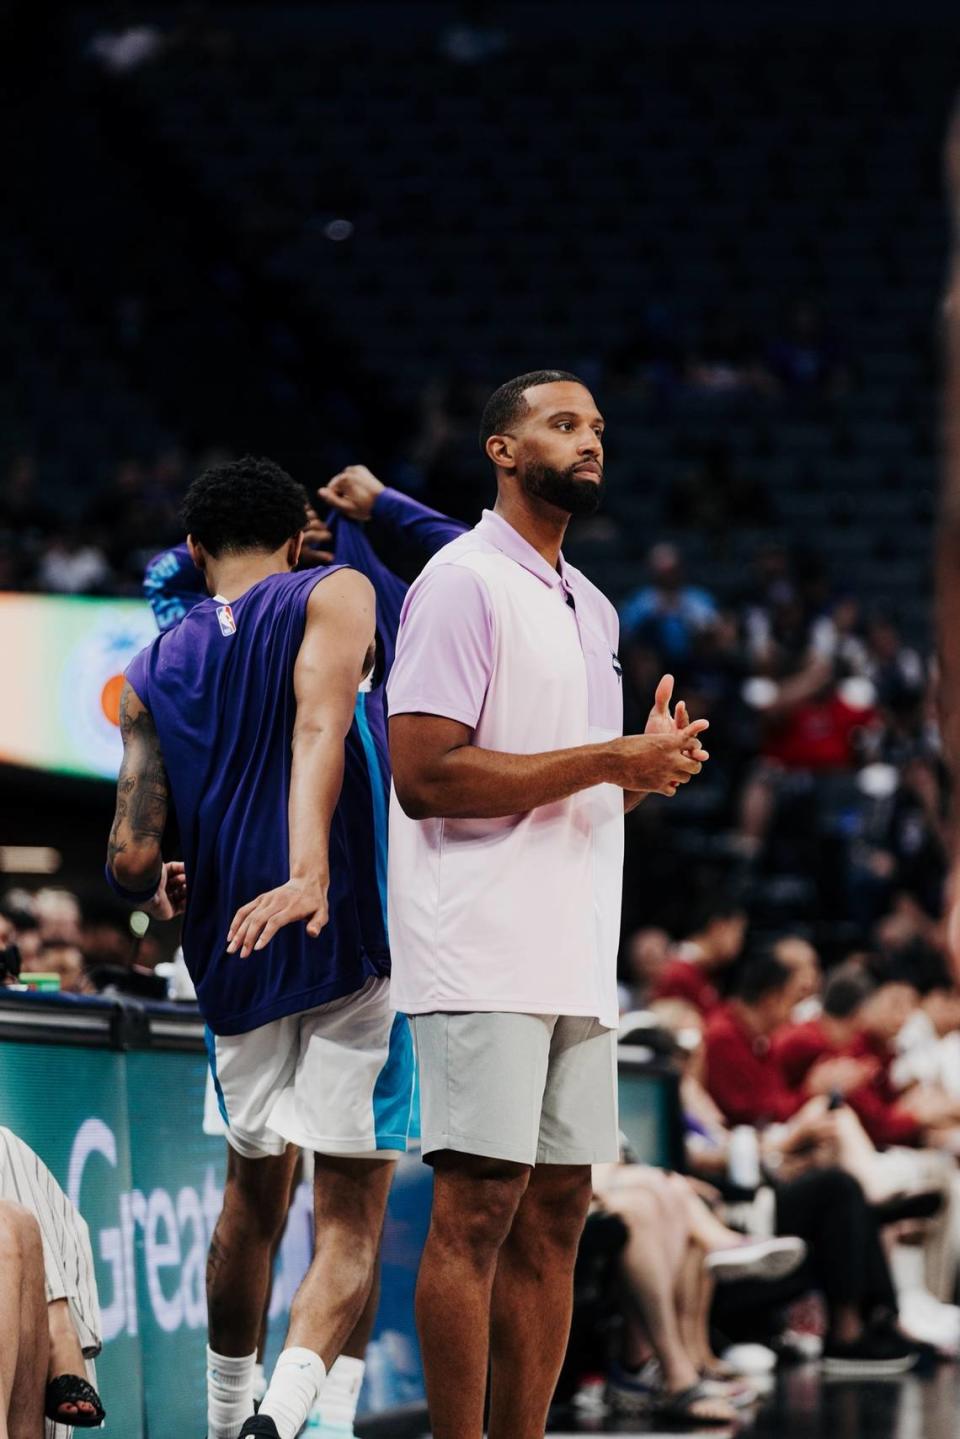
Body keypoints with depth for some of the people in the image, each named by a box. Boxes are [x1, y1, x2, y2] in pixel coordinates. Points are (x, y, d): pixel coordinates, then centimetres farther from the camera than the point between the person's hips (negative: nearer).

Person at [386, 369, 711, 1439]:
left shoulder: (591, 608, 21)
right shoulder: (463, 583, -7)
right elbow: (425, 775, -17)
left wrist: (652, 766, 5)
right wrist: (606, 763, -16)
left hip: (575, 963, 9)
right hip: (482, 955, -9)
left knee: (554, 1211, 7)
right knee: (477, 1209, -9)